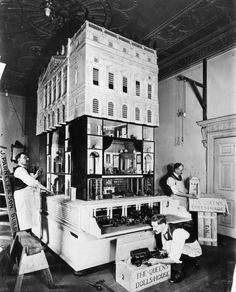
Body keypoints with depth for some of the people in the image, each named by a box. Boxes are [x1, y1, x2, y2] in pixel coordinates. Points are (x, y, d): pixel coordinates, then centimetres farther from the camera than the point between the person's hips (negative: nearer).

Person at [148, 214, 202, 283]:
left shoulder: (177, 232, -35)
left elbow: (175, 259, -35)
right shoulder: (164, 230, -10)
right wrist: (163, 252, -17)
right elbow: (165, 248, 4)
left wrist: (157, 261, -30)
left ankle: (178, 274, -8)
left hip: (195, 253, -8)